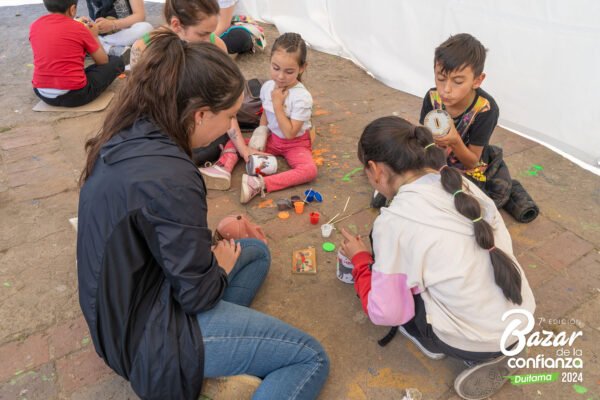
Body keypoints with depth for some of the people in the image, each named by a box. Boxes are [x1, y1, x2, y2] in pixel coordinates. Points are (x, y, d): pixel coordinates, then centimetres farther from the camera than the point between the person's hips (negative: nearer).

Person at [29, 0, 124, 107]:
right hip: (74, 95, -4)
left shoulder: (35, 26, 5)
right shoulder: (78, 28, -8)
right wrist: (94, 36, 19)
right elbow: (103, 61, 2)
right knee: (116, 62, 10)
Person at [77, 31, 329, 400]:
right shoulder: (170, 178, -32)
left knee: (257, 252, 20)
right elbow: (198, 294, -22)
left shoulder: (128, 138, -4)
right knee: (311, 360, -3)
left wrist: (213, 232, 8)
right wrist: (222, 265, -2)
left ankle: (218, 368, 10)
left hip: (125, 306, 9)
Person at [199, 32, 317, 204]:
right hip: (272, 139, 6)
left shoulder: (302, 97, -22)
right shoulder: (268, 86, -6)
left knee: (309, 170, -35)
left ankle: (261, 184, -44)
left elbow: (290, 133, -26)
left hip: (295, 144, -5)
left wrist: (278, 104, -26)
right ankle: (223, 169, -29)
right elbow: (265, 114, 9)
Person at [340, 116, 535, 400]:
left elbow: (386, 313, -15)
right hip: (522, 320, 6)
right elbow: (501, 242, 7)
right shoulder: (461, 183, -3)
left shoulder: (393, 221, -20)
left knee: (378, 276, 8)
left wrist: (360, 259, 2)